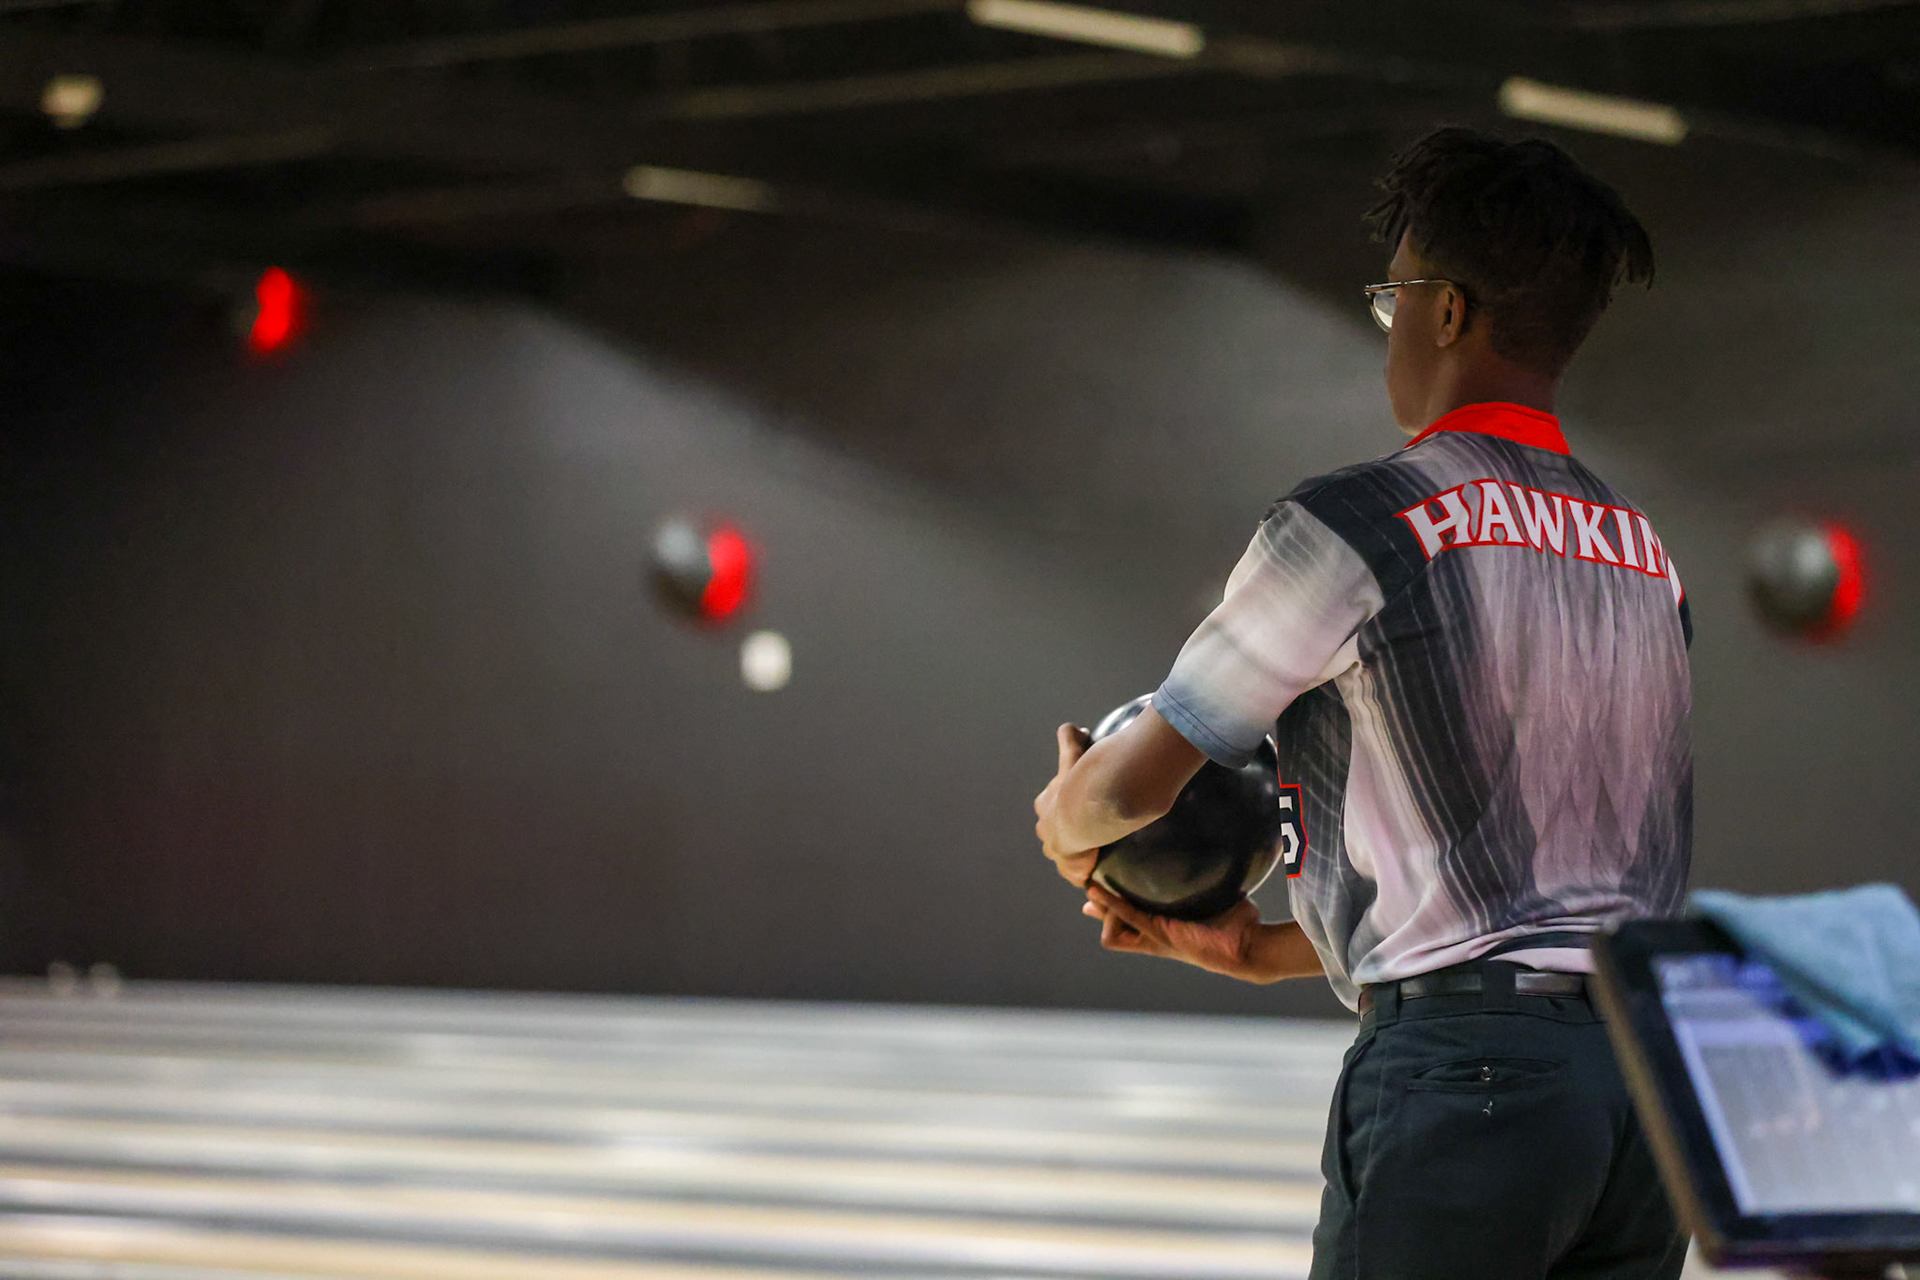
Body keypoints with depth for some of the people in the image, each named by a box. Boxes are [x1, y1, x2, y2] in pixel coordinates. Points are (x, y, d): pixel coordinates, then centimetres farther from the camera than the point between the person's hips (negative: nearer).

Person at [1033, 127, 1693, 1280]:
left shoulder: (1352, 529, -5)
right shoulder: (1646, 556, 18)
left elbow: (1138, 783, 2)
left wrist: (1069, 820, 27)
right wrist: (1266, 949, 31)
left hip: (1463, 1056, -7)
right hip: (1647, 1066, 7)